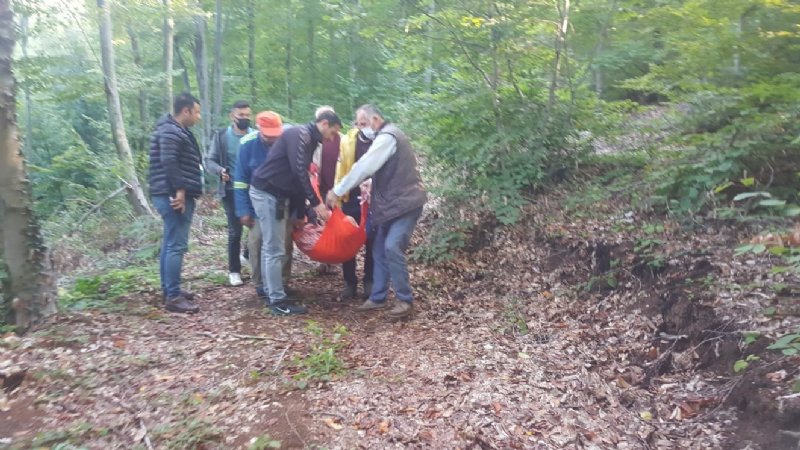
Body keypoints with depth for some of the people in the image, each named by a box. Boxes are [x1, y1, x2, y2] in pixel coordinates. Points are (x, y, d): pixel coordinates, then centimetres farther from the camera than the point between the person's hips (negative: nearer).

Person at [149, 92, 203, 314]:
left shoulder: (177, 131, 20)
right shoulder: (171, 132, -13)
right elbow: (169, 162, -25)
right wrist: (179, 190, -24)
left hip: (174, 195, 11)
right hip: (174, 196, -11)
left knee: (170, 244, 15)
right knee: (177, 245, -9)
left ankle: (169, 289, 23)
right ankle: (173, 297, -6)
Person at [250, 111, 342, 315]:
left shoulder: (308, 139, 16)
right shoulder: (300, 134, -14)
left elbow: (298, 177, 19)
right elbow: (299, 172, -24)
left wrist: (300, 213, 18)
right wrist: (316, 203, -21)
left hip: (275, 194, 10)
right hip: (266, 192, -10)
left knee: (270, 247, 15)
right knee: (275, 250, -5)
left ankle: (272, 294, 24)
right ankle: (278, 301, 2)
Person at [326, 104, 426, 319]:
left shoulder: (386, 137, -16)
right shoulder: (386, 136, 18)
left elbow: (364, 167, -23)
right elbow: (369, 167, 15)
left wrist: (338, 191, -18)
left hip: (406, 202, -10)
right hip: (392, 202, 10)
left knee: (392, 247, -18)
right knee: (380, 250, 10)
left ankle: (405, 300, -7)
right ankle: (377, 298, 18)